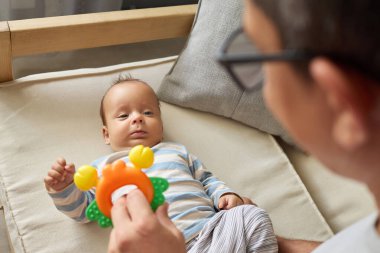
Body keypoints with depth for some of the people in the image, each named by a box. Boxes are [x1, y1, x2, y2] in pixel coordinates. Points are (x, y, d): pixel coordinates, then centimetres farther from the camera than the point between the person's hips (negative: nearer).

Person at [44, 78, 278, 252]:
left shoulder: (177, 151, 29)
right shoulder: (104, 167, 21)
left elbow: (206, 179, 32)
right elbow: (81, 209, 18)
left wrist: (224, 194, 10)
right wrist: (63, 189, -2)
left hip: (209, 225, 5)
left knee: (252, 215, -13)